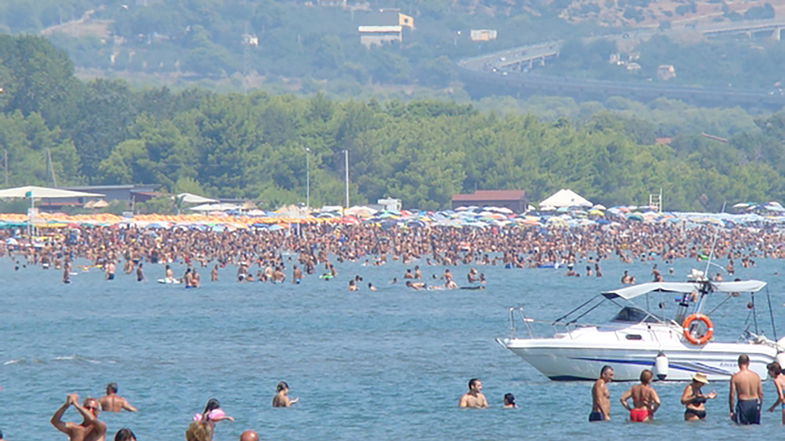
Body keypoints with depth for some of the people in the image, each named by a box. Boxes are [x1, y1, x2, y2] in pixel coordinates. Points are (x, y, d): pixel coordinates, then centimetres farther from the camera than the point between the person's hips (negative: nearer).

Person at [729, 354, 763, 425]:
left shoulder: (735, 377, -7)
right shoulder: (756, 376, 3)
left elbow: (732, 395, -8)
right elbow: (761, 394, 6)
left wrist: (732, 411, -2)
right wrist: (759, 407, 18)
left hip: (743, 403, -3)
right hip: (755, 404, 3)